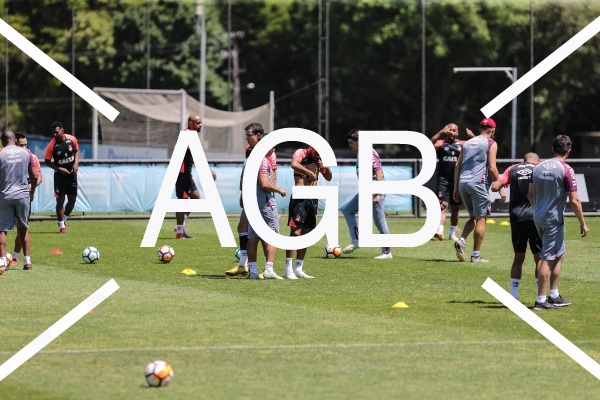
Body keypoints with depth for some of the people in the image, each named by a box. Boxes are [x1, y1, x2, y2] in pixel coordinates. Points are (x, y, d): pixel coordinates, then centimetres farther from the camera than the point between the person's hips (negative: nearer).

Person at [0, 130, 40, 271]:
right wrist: (31, 192, 19)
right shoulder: (26, 153, 5)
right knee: (23, 229, 15)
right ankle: (27, 261, 11)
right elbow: (35, 176, 5)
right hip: (23, 195, 3)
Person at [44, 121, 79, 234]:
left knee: (72, 199, 7)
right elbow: (47, 161, -9)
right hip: (59, 175, -3)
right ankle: (62, 225, 8)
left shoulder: (72, 140, -8)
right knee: (60, 200, -2)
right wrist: (59, 169, -21)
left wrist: (76, 163, -7)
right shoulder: (52, 145, -16)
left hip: (71, 174, 3)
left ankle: (64, 220, 28)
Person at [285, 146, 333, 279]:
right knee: (295, 232, -11)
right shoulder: (300, 153, -6)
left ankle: (298, 269, 15)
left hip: (313, 199, 7)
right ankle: (288, 269, -11)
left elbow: (328, 178, 18)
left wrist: (326, 167, -1)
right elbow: (294, 164, -29)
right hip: (299, 197, -7)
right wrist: (310, 173, -25)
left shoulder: (319, 159, 14)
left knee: (306, 235, 9)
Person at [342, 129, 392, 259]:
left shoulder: (370, 153, -16)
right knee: (348, 210, 9)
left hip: (374, 191, -10)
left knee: (379, 221, -5)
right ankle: (356, 241, 7)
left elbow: (378, 173, -22)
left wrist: (377, 194, -26)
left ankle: (387, 252, 2)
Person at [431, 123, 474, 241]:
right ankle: (440, 230, -27)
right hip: (444, 180, -3)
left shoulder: (463, 144, 9)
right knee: (443, 205, -17)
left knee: (455, 208, 11)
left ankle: (453, 233, 22)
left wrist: (472, 137, -16)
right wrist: (441, 133, -24)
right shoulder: (441, 143, 3)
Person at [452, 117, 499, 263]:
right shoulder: (491, 144, 0)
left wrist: (456, 188, 17)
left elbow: (458, 166, 14)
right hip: (478, 184, -6)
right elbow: (492, 168, -9)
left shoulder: (468, 143, 17)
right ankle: (476, 255, 1)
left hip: (463, 183, 6)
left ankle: (461, 241, -5)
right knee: (480, 219, 1)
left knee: (473, 217, 19)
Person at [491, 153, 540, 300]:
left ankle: (514, 296, 11)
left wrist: (501, 191, 22)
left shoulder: (512, 169, 9)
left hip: (517, 217, 2)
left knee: (518, 257, 13)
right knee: (539, 258, 2)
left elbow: (495, 187, 1)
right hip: (535, 216, -2)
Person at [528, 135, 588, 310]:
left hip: (539, 217, 7)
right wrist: (582, 223, -6)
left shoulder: (538, 167, 6)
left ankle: (554, 296, 22)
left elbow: (530, 194, 14)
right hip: (554, 220, -7)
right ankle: (541, 300, -3)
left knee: (559, 254, 20)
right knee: (548, 259, -4)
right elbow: (574, 201, -14)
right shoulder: (566, 170, -13)